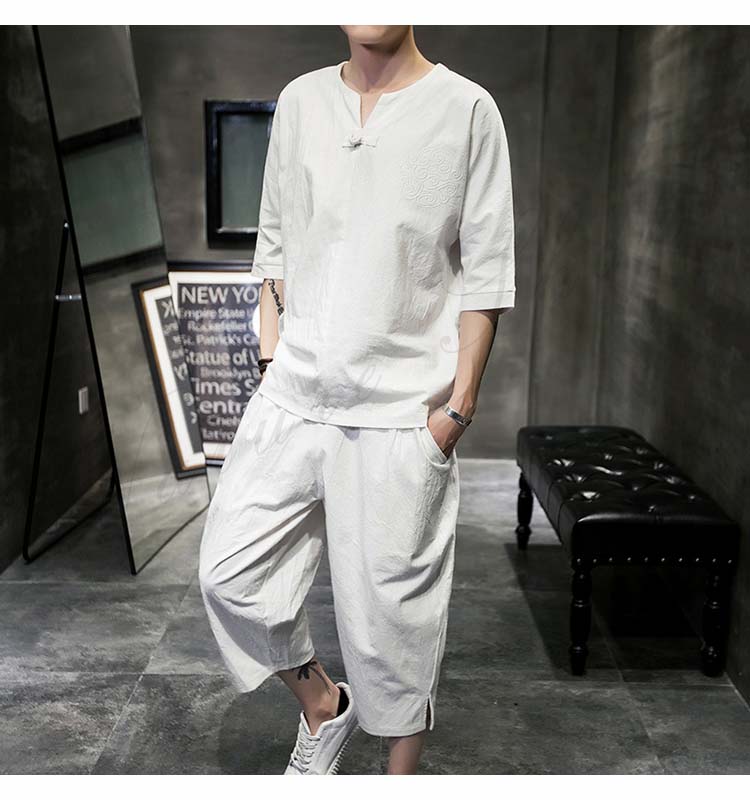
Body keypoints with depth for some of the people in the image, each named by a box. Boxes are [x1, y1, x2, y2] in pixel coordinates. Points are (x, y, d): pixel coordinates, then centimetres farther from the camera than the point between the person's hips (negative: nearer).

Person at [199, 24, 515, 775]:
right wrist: (273, 361, 7)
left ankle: (402, 772, 30)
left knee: (393, 602, 5)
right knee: (229, 570, 5)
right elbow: (275, 241, 14)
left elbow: (485, 271, -5)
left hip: (402, 410, -4)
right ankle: (322, 706, 31)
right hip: (293, 394, 5)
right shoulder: (299, 100, 9)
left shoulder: (466, 108, -4)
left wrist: (458, 405, -9)